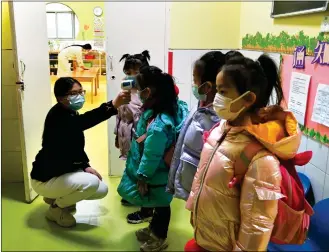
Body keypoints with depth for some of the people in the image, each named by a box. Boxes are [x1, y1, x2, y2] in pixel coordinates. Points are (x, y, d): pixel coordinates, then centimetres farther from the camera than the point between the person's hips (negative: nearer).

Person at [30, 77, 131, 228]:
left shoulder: (70, 114, 3)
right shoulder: (57, 116, -27)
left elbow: (76, 146, 11)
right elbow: (83, 121, -48)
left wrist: (86, 166, -6)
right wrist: (113, 106, -61)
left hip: (63, 172, 9)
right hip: (46, 179, -9)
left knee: (102, 190, 5)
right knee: (91, 182, -28)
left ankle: (57, 197, 19)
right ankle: (55, 208, -3)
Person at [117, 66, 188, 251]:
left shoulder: (158, 125, -35)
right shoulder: (173, 107, -7)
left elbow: (151, 156, -29)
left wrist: (142, 177, -14)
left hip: (157, 175, -8)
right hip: (155, 171, 8)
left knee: (160, 204, 15)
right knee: (156, 203, 28)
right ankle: (154, 229, 51)